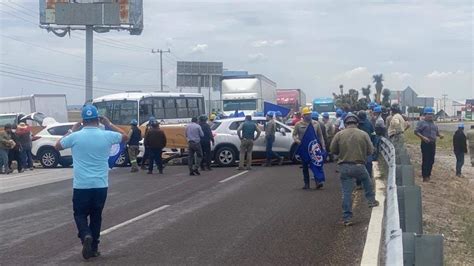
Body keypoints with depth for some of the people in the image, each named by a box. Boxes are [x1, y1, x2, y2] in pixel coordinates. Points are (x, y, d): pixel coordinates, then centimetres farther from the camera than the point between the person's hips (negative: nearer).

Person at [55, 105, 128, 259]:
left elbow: (58, 146, 13)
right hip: (100, 185, 2)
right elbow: (125, 137, 17)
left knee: (80, 214, 12)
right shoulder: (107, 136, -4)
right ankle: (93, 248, 17)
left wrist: (72, 130, 18)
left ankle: (86, 236, -16)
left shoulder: (75, 137, -7)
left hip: (81, 186, -1)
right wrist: (109, 124, 17)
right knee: (96, 216, 15)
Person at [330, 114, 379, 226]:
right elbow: (370, 151, 3)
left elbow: (333, 150, 3)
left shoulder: (339, 134, -3)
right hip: (359, 165, 0)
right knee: (367, 182, 32)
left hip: (344, 167, 0)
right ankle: (371, 200, 37)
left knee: (346, 192, 4)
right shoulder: (364, 134, -1)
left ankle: (347, 218, 5)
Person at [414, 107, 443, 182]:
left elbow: (437, 132, 26)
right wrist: (423, 137, -22)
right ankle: (425, 177, -6)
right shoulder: (422, 123, -3)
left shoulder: (434, 124, 18)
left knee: (431, 160, 8)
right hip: (425, 144, -7)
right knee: (425, 160, -8)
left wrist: (440, 135, 3)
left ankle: (428, 175, 18)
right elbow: (416, 132, -9)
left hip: (433, 144, 7)